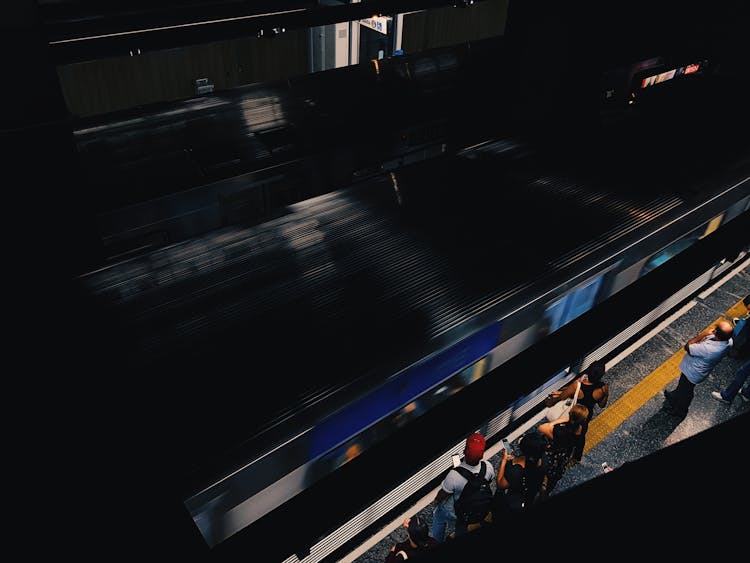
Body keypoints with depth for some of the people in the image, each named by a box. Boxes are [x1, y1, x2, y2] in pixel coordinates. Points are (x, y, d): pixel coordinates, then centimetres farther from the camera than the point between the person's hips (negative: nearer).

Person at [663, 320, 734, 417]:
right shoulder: (729, 341, -23)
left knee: (685, 390, 23)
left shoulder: (708, 349, -47)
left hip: (692, 372, -7)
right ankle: (675, 396, 63)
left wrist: (704, 334, -33)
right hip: (700, 369, 7)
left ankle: (679, 410, 50)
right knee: (682, 385, 35)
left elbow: (687, 347, -31)